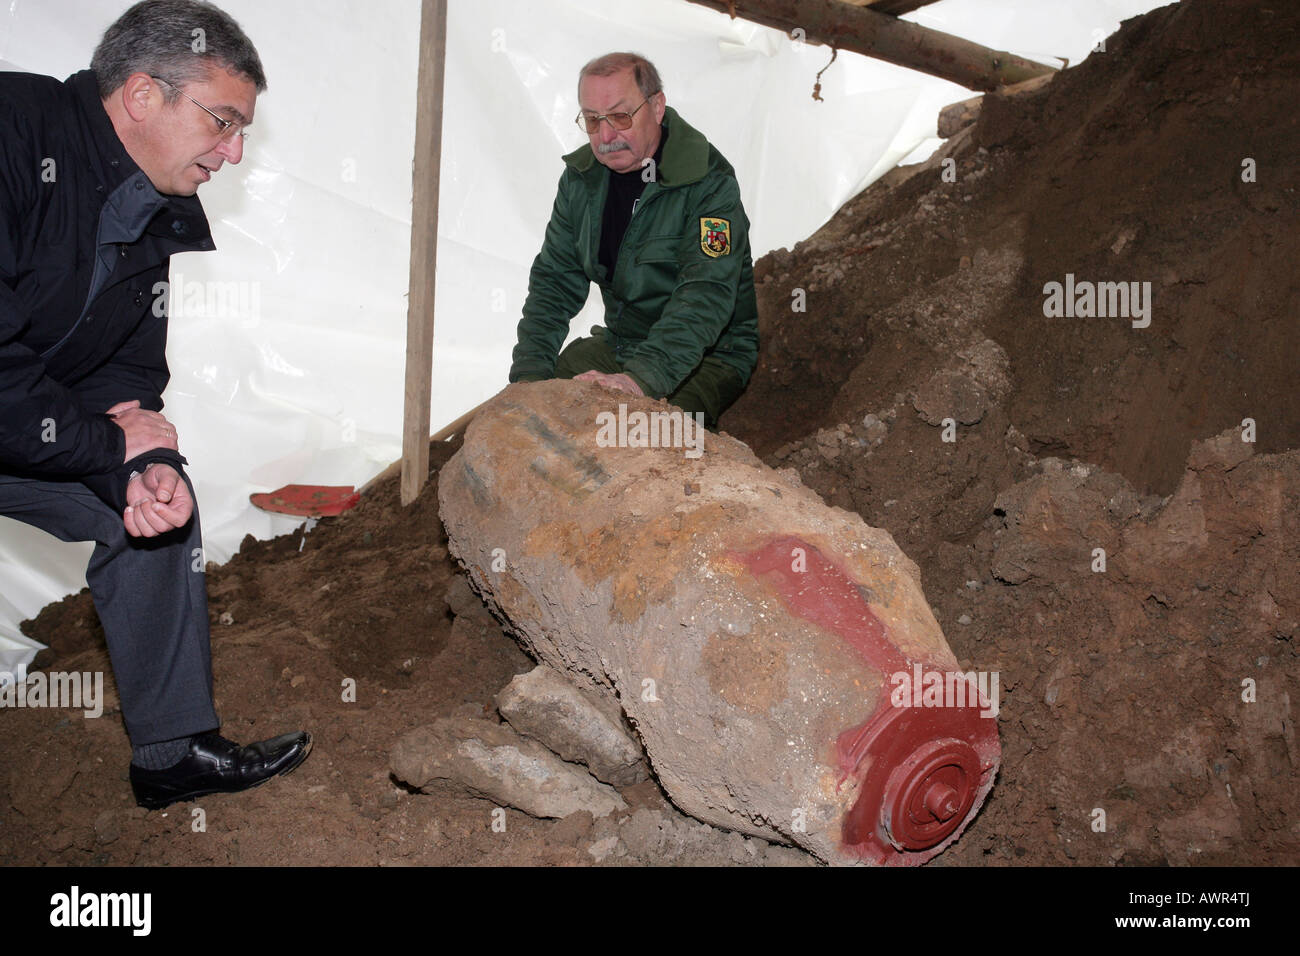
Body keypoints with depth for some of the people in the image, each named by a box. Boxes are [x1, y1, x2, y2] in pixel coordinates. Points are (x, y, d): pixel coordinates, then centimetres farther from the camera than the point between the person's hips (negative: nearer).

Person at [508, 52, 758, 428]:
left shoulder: (709, 183, -20)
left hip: (710, 354, -5)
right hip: (619, 341, 6)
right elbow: (555, 279, 4)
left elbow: (706, 295, -33)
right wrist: (529, 372, -11)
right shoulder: (581, 177, 1)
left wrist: (642, 377, -48)